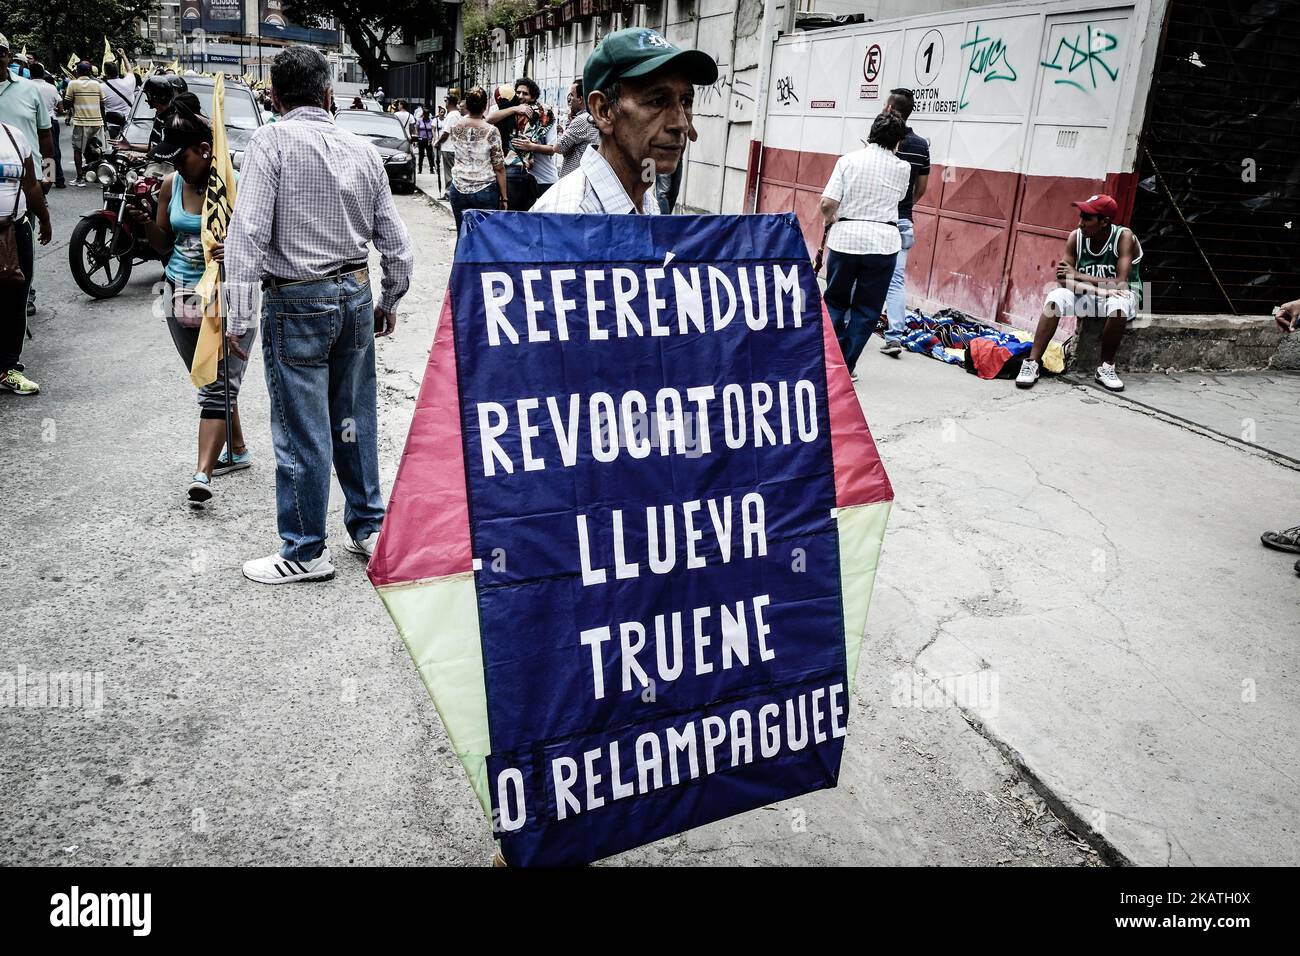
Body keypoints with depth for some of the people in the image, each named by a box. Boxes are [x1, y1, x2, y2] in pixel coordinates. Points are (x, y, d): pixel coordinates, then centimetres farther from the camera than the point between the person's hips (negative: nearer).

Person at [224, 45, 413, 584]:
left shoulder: (271, 142, -10)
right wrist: (389, 303, 21)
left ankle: (305, 553, 14)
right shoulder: (362, 150, 5)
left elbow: (248, 232, -16)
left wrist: (239, 317, -12)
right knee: (355, 421, 16)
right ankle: (368, 528, 28)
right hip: (355, 296, 5)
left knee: (302, 434, 2)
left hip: (296, 303, -5)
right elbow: (395, 242, 8)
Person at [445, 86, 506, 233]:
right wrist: (504, 198, 0)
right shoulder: (491, 131, -9)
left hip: (459, 189, 4)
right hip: (485, 192, -3)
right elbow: (499, 168, -7)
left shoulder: (456, 127, 0)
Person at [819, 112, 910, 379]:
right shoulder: (902, 168, 3)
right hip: (883, 240, 0)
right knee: (866, 309, 9)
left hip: (845, 237, 0)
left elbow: (827, 203, -6)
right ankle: (847, 366, 10)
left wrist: (829, 219, 14)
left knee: (835, 301, 16)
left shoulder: (848, 160, 0)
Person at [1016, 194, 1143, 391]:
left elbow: (1120, 283, -26)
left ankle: (1106, 368, -20)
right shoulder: (1076, 237, -8)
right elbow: (1063, 280, -14)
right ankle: (1032, 363, -29)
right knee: (1056, 297, -27)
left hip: (1121, 295, -3)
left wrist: (1077, 275, -23)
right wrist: (1097, 289, -30)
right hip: (1088, 295, 3)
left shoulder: (1124, 237, -18)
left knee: (1118, 305, -38)